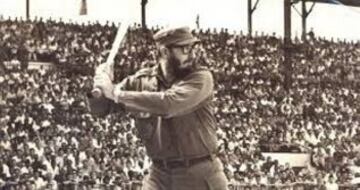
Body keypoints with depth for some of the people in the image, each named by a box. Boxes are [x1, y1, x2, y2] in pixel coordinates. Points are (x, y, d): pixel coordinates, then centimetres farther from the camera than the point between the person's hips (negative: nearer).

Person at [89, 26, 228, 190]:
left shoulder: (201, 78, -12)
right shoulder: (141, 80, -1)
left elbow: (169, 104, -30)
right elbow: (99, 108, 4)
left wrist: (115, 93, -28)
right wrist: (101, 85, -19)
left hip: (201, 175, -3)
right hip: (159, 175, 3)